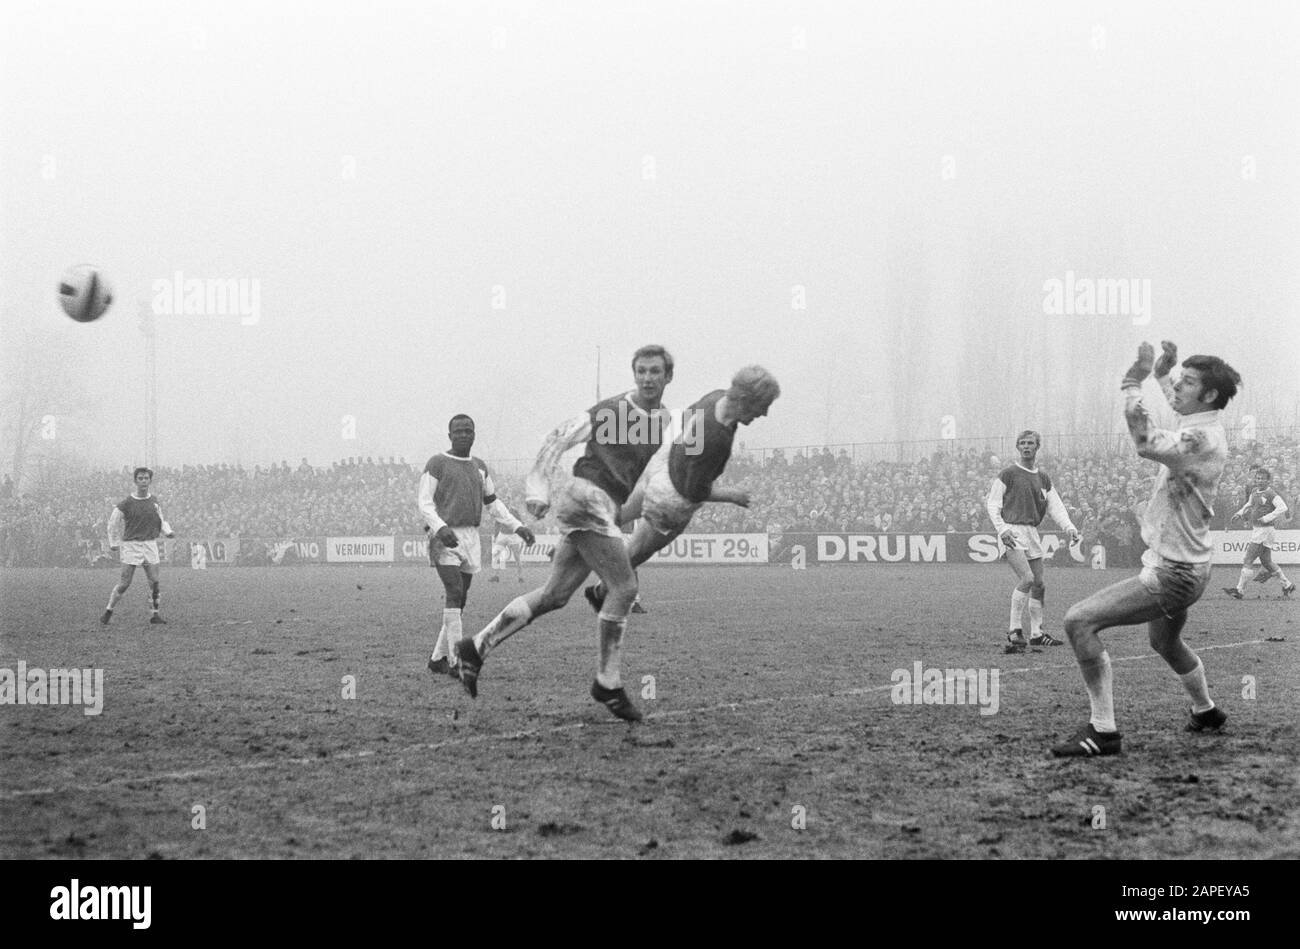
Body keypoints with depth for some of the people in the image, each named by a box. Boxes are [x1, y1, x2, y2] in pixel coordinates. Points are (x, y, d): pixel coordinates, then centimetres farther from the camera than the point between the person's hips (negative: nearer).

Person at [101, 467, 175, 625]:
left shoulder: (154, 502, 6)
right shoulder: (127, 504, -7)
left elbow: (160, 521, 18)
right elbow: (113, 522, 4)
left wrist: (168, 531, -1)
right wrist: (114, 543, 7)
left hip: (150, 545, 4)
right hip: (131, 545, -4)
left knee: (154, 582, -2)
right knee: (124, 583, -4)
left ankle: (155, 615, 5)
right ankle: (108, 611, 12)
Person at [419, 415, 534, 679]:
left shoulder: (479, 467, 16)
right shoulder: (437, 464, -3)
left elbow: (493, 504, 21)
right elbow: (425, 504, -8)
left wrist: (518, 527, 10)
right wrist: (441, 528, -26)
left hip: (470, 539, 7)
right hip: (445, 540, -6)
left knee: (459, 601, 7)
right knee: (455, 592, -20)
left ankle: (438, 659, 19)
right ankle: (457, 661, -23)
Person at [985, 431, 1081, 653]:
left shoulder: (1043, 479, 16)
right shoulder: (1008, 474, -1)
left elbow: (1056, 507, 11)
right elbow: (992, 504, -2)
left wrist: (1069, 527, -6)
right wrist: (1002, 529, -15)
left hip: (1032, 533, 6)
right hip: (1012, 531, -6)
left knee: (1039, 585, 7)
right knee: (1027, 579, -21)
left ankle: (1036, 634, 19)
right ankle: (1014, 631, -17)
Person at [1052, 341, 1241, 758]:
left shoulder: (1202, 438, -23)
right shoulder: (1200, 427, 6)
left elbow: (1148, 443, -41)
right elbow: (1181, 409, 33)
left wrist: (1133, 384, -36)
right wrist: (1161, 375, 28)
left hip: (1172, 574, -11)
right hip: (1180, 566, 11)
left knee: (1079, 620, -18)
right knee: (1165, 643, 35)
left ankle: (1103, 730, -16)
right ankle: (1206, 712, 57)